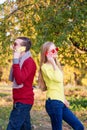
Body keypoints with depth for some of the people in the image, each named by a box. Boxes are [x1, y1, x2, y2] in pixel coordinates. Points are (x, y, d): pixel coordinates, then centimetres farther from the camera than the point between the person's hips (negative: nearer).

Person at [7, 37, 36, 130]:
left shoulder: (29, 62, -15)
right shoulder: (21, 60, 15)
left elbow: (19, 80, -26)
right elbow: (13, 79, 15)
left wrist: (15, 61, -25)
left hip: (23, 101, -10)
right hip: (21, 101, 10)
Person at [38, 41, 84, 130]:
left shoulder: (54, 65, 18)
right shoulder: (45, 67, -10)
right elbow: (58, 79, -25)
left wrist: (64, 99, 16)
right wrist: (53, 63, -17)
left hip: (60, 102, 9)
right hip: (53, 102, -9)